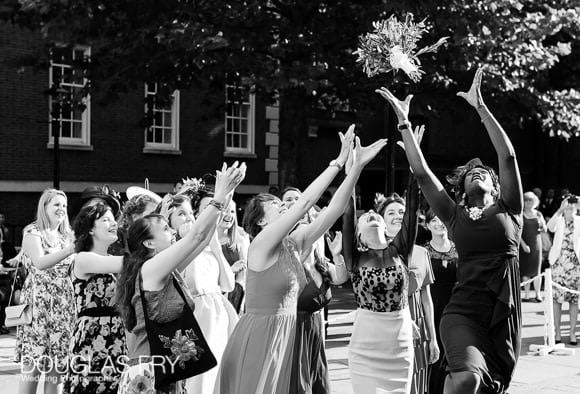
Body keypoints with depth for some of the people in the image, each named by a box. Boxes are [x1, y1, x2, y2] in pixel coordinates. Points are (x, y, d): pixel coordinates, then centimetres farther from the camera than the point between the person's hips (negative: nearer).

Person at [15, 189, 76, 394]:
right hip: (39, 303, -5)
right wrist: (70, 249, -31)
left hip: (63, 305, 5)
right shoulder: (33, 232, -2)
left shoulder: (67, 236, 15)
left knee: (57, 364, 3)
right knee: (32, 364, -8)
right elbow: (40, 263, -20)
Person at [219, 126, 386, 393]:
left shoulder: (295, 243, 9)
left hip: (286, 337, 7)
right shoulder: (261, 244, -11)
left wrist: (358, 166, -5)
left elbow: (334, 209, 2)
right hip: (258, 339, -7)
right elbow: (304, 203, -18)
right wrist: (339, 162, -15)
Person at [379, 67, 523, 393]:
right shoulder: (456, 216, 10)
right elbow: (421, 172, 4)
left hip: (504, 315, 1)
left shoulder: (509, 209, 8)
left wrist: (480, 106, -8)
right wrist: (404, 122, 0)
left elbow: (508, 156, -4)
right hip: (464, 312, -1)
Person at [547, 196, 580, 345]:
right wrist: (560, 209, -27)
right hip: (559, 262, -1)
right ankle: (557, 333, 6)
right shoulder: (559, 221, 2)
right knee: (557, 298, -1)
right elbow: (550, 227, -19)